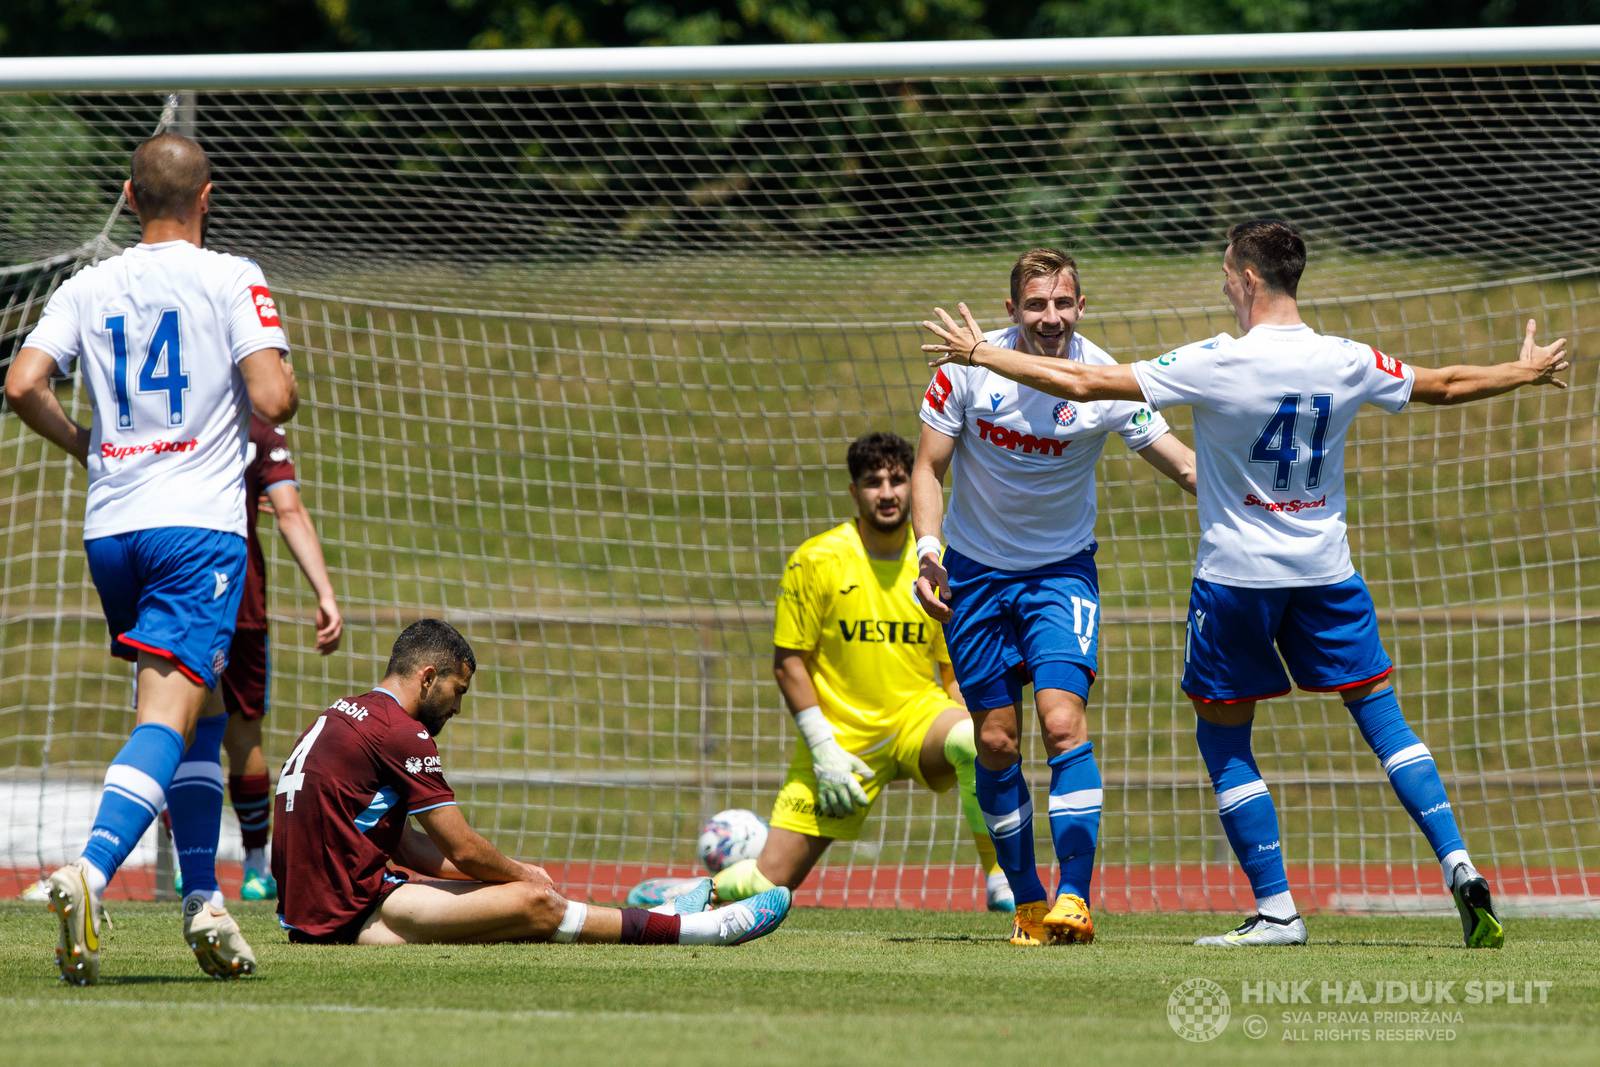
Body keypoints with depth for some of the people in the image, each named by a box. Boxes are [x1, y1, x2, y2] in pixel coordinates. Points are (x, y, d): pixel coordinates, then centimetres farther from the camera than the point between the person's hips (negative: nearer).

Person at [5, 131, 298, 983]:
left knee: (200, 715, 20)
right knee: (167, 718, -13)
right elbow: (273, 398, -12)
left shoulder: (88, 288, 10)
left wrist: (82, 446, 15)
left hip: (110, 528, 5)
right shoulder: (230, 280, -1)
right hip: (198, 527, -5)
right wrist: (277, 405, 12)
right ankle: (92, 872, -35)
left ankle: (203, 901, 16)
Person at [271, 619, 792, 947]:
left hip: (309, 913, 10)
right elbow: (462, 849, -10)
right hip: (352, 917, -10)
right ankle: (698, 928, 1)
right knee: (533, 904, -7)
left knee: (513, 892, 19)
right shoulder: (399, 734, -14)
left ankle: (653, 919, 29)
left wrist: (510, 871, 16)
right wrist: (522, 873, 11)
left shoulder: (343, 717, 17)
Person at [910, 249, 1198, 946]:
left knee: (1064, 723, -19)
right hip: (975, 573, 1)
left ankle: (1074, 897, -19)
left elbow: (1186, 466, -11)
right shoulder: (968, 368, -13)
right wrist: (928, 548, -20)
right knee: (996, 741, 2)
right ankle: (1028, 902, 14)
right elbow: (927, 468, -5)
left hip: (1062, 569, -1)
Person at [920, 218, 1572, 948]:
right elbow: (1444, 387, 14)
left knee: (1223, 737, 8)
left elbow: (1084, 383, -13)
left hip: (1236, 575, -4)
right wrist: (1525, 372, 34)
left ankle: (1276, 909, 3)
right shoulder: (1345, 363, -2)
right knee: (1381, 717, 11)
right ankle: (1457, 866, -3)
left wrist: (982, 356, -1)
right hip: (1325, 570, 4)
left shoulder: (1216, 365, -15)